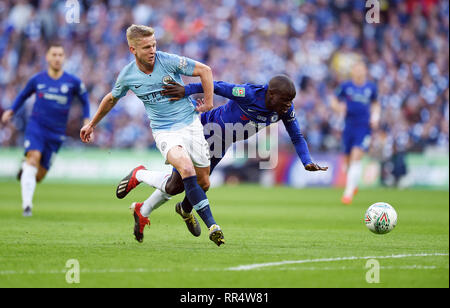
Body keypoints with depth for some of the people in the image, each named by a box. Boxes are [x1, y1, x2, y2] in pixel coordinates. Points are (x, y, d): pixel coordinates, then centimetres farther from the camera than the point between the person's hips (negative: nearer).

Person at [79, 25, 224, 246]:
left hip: (191, 122, 1)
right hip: (164, 131, -1)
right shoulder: (127, 76, -4)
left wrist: (208, 102, -4)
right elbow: (111, 99, 16)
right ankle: (211, 226, -31)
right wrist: (92, 124, 24)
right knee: (186, 167, -30)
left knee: (203, 182, 2)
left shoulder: (169, 61, -11)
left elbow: (204, 70, -2)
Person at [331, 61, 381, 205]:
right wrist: (339, 107, -10)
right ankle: (353, 184, 36)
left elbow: (375, 104, 22)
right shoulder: (345, 86, 2)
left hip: (364, 127, -1)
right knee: (348, 160, 6)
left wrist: (375, 116, 6)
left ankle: (349, 192, -17)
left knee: (356, 157, -17)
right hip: (349, 127, 1)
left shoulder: (371, 87, 6)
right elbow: (334, 101, 12)